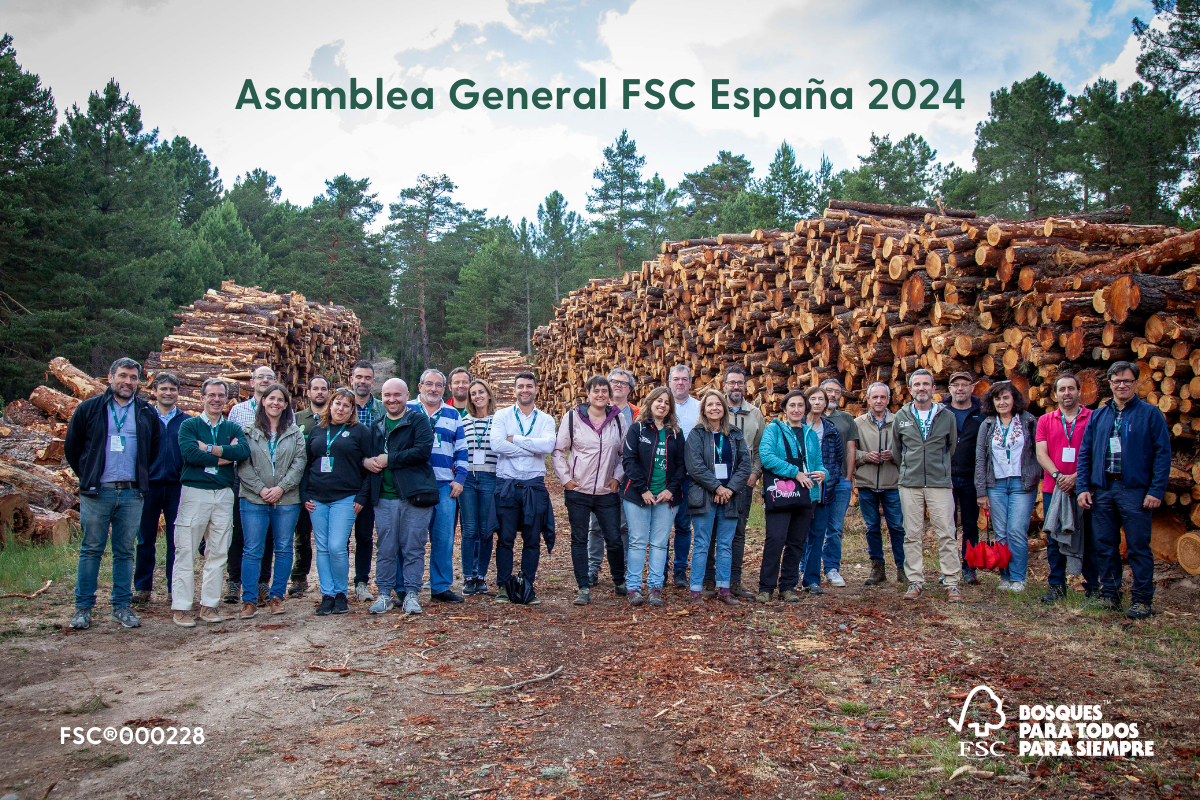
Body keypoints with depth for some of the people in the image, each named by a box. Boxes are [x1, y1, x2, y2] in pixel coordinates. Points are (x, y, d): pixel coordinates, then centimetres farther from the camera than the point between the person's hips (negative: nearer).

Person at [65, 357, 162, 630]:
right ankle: (83, 607, 11)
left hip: (132, 493, 2)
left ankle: (122, 606, 14)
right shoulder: (89, 408, 4)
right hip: (97, 492, -2)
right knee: (91, 550, 2)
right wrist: (87, 476, 6)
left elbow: (157, 445, 19)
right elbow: (71, 446, 9)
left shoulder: (147, 413, 9)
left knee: (125, 552, 7)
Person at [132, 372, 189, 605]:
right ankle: (142, 588, 17)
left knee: (176, 541, 4)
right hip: (148, 486, 0)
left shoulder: (186, 421, 6)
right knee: (145, 540, 6)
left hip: (177, 487, 0)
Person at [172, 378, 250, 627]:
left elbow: (244, 451, -8)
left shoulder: (233, 428, 13)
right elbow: (189, 453, -14)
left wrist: (209, 448, -13)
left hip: (224, 494, 3)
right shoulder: (189, 425, 5)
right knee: (186, 552, -3)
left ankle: (210, 604, 14)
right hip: (194, 492, -3)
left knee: (218, 553, 6)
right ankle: (180, 607, 3)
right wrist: (225, 456, -9)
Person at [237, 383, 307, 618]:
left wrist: (281, 487, -11)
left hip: (287, 500, 1)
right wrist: (260, 489, -12)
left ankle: (276, 596, 17)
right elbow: (243, 464, -1)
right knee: (252, 550, -1)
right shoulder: (248, 431, 5)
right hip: (254, 499, -1)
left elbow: (299, 462, 1)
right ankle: (249, 601, 5)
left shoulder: (295, 432, 8)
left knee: (283, 548, 6)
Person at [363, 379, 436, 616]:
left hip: (414, 495, -4)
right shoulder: (376, 425, 16)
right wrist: (366, 461, -2)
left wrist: (389, 459, -13)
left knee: (413, 547, 2)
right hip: (384, 497, 4)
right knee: (386, 548, 8)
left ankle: (411, 594, 10)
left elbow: (423, 450, -15)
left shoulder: (418, 421, 0)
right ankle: (384, 594, 18)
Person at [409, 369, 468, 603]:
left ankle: (441, 587, 13)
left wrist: (459, 479, 7)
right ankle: (409, 586, 8)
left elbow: (461, 450, 18)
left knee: (444, 538, 4)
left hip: (445, 486, 3)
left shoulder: (453, 415, 16)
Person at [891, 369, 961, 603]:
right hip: (910, 484, 1)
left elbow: (952, 447, 17)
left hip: (940, 483, -1)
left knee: (946, 534, -3)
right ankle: (915, 582, 9)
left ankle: (952, 583, 4)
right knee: (912, 535, 3)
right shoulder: (901, 417, 7)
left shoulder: (947, 417, 5)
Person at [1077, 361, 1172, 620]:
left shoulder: (1150, 413, 1)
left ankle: (1142, 599, 9)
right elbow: (1085, 453, 13)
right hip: (1102, 490, 4)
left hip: (1135, 490, -4)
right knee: (1105, 545, 9)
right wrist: (1082, 487, 4)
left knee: (1138, 546, 0)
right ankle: (1109, 594, 20)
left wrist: (1157, 490, -11)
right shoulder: (1098, 415, 12)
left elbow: (1163, 453, -4)